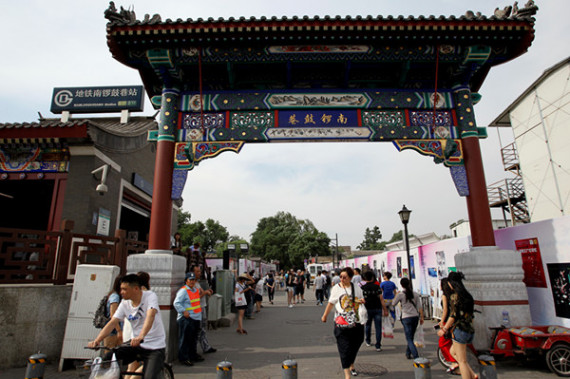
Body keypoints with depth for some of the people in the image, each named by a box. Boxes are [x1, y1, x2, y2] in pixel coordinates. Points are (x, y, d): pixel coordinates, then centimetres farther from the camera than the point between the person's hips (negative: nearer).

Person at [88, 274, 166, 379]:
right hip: (135, 344, 6)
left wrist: (140, 336, -47)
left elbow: (150, 316, -32)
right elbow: (112, 323, -4)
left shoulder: (150, 296, -17)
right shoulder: (125, 303, 1)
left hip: (155, 347, -6)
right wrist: (97, 340, -19)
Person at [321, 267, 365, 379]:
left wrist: (362, 301, -6)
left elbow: (361, 300, 18)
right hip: (342, 324, -3)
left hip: (356, 323, 3)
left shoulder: (356, 288, 5)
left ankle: (351, 365, 40)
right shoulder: (336, 288, -1)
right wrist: (325, 316, 11)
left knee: (355, 346, 15)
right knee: (344, 349, -5)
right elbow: (331, 303, 6)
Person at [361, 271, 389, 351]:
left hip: (367, 309, 2)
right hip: (377, 309, -2)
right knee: (378, 327, 3)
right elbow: (381, 299, -8)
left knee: (368, 325, 21)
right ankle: (378, 345, 2)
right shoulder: (376, 287, -8)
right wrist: (385, 310, -2)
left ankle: (368, 341, 34)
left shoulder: (362, 288, -5)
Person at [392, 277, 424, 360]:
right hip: (415, 317, 5)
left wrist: (395, 296, 19)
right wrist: (421, 317, 12)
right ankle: (408, 353, 31)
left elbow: (393, 304, 5)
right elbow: (419, 307, 4)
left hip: (406, 318, -5)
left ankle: (416, 356, -10)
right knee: (411, 337, 19)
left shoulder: (400, 295, -7)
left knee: (409, 339, 1)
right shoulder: (415, 294, 4)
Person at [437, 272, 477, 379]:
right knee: (452, 352, 22)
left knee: (462, 361, 1)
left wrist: (444, 329, -7)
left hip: (460, 330, -9)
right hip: (470, 330, 9)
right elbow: (471, 315, 16)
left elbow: (453, 315, -16)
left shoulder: (455, 296, -14)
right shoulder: (468, 295, 11)